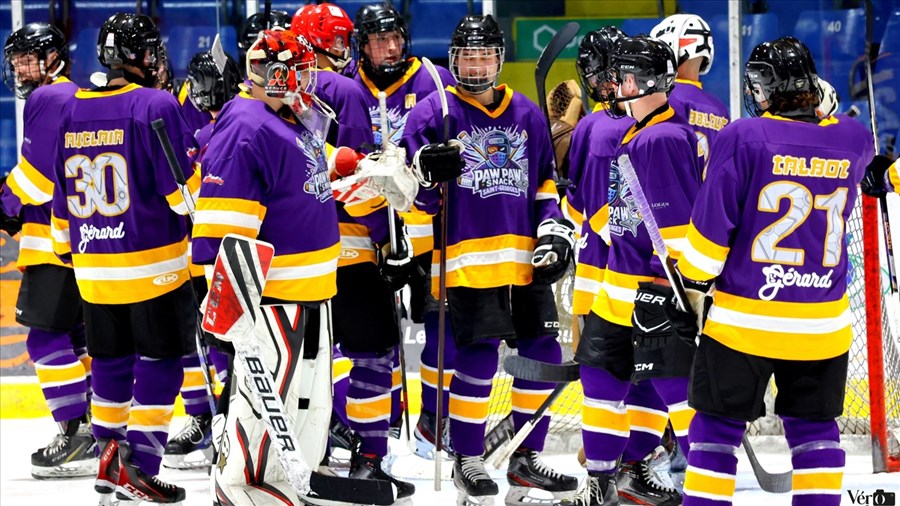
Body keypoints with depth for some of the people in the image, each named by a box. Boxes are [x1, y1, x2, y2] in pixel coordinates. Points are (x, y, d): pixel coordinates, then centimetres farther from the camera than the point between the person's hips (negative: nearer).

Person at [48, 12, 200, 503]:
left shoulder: (72, 111, 7)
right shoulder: (155, 105, -13)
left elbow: (62, 194, 14)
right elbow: (183, 186, -15)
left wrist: (68, 248, 24)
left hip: (94, 267, 6)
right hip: (154, 265, -6)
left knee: (111, 363, 17)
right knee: (159, 364, 0)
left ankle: (110, 457, 23)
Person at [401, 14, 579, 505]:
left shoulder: (526, 114, 14)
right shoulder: (432, 113, 1)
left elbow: (546, 182, 21)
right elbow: (414, 193, 1)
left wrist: (554, 231, 7)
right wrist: (429, 173, -21)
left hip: (525, 260, 5)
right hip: (468, 258, -5)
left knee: (542, 354, 3)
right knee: (478, 358, -10)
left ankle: (525, 460, 15)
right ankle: (467, 461, 5)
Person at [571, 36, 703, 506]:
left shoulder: (664, 139, -18)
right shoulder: (635, 135, 14)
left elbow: (676, 219, -23)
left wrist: (663, 286, -24)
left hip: (657, 287, -11)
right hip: (620, 286, 11)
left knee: (677, 382, -9)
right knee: (602, 373, 13)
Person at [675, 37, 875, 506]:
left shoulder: (742, 138, -12)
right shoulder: (853, 140, 0)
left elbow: (712, 221, -10)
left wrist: (695, 281, 3)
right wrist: (821, 110, 31)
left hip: (743, 320, -3)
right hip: (822, 326, 3)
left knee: (719, 422, 7)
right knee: (814, 426, 16)